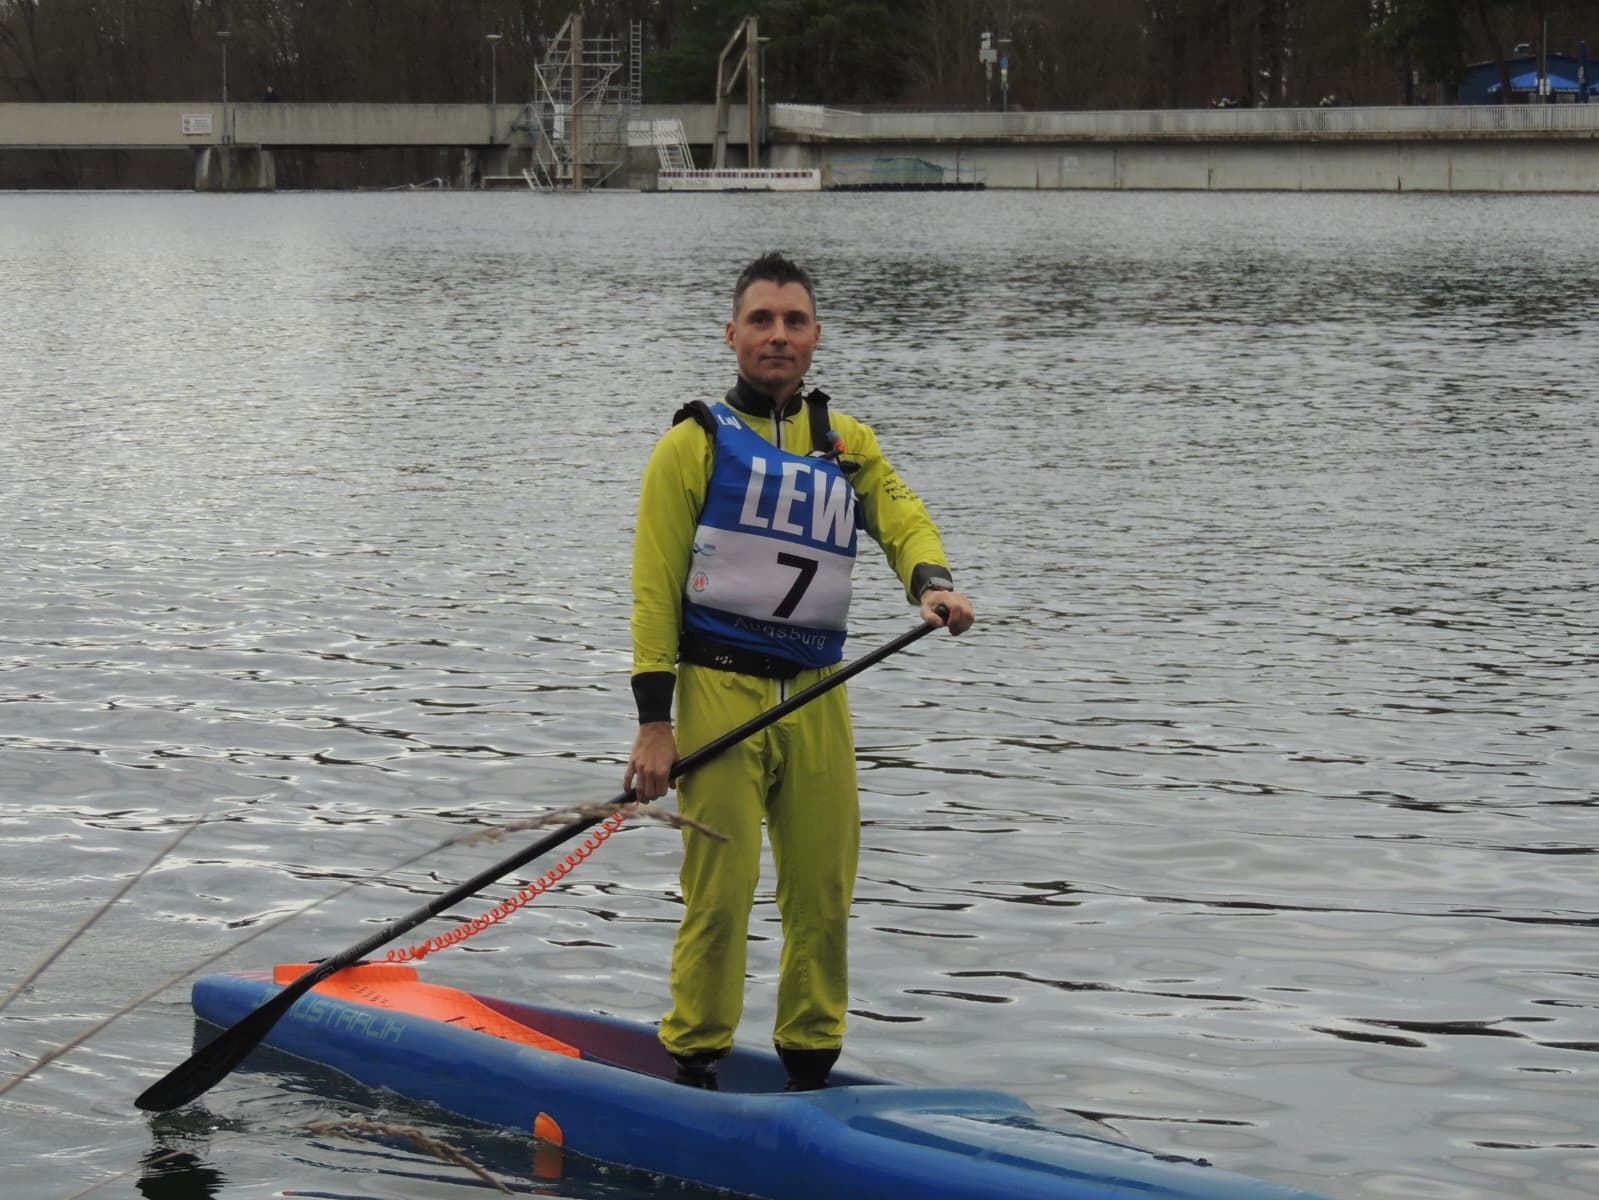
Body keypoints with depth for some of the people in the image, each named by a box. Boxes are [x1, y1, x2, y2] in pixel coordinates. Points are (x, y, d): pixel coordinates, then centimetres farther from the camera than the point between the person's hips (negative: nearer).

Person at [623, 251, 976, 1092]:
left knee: (824, 889, 5)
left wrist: (931, 582, -23)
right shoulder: (694, 444, 2)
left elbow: (902, 518, 1)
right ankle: (694, 1063, 4)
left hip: (817, 694, 4)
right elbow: (655, 588, -2)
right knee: (721, 889, -8)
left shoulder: (849, 444, 16)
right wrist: (654, 723, -8)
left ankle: (810, 1063, 19)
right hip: (719, 686, -4)